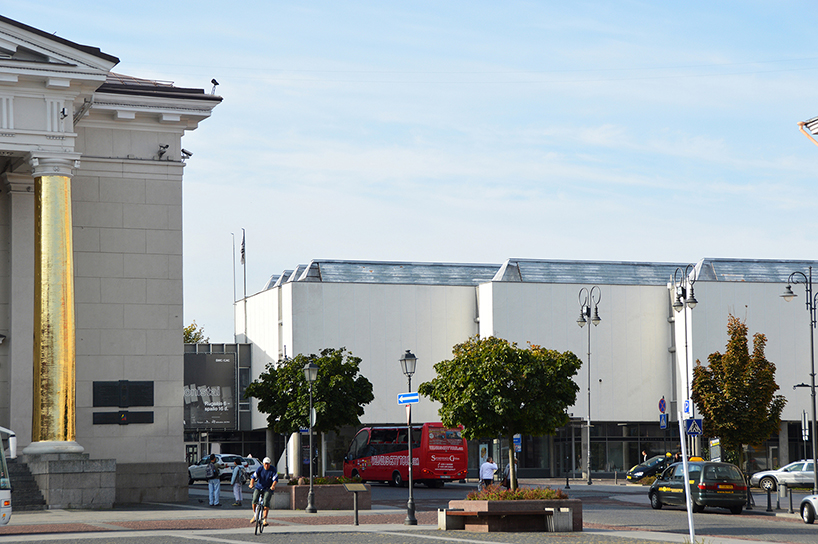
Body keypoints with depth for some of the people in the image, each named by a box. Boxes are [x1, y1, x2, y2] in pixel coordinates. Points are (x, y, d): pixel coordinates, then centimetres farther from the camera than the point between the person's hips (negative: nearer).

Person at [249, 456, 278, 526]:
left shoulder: (273, 470, -8)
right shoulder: (260, 469, -6)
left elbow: (275, 479, -17)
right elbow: (253, 477, -14)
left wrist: (273, 486, -38)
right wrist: (251, 484, -33)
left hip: (268, 489, -1)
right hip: (259, 487, 1)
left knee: (266, 501, -24)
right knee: (255, 499, -22)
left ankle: (265, 518, -20)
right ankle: (255, 515, 1)